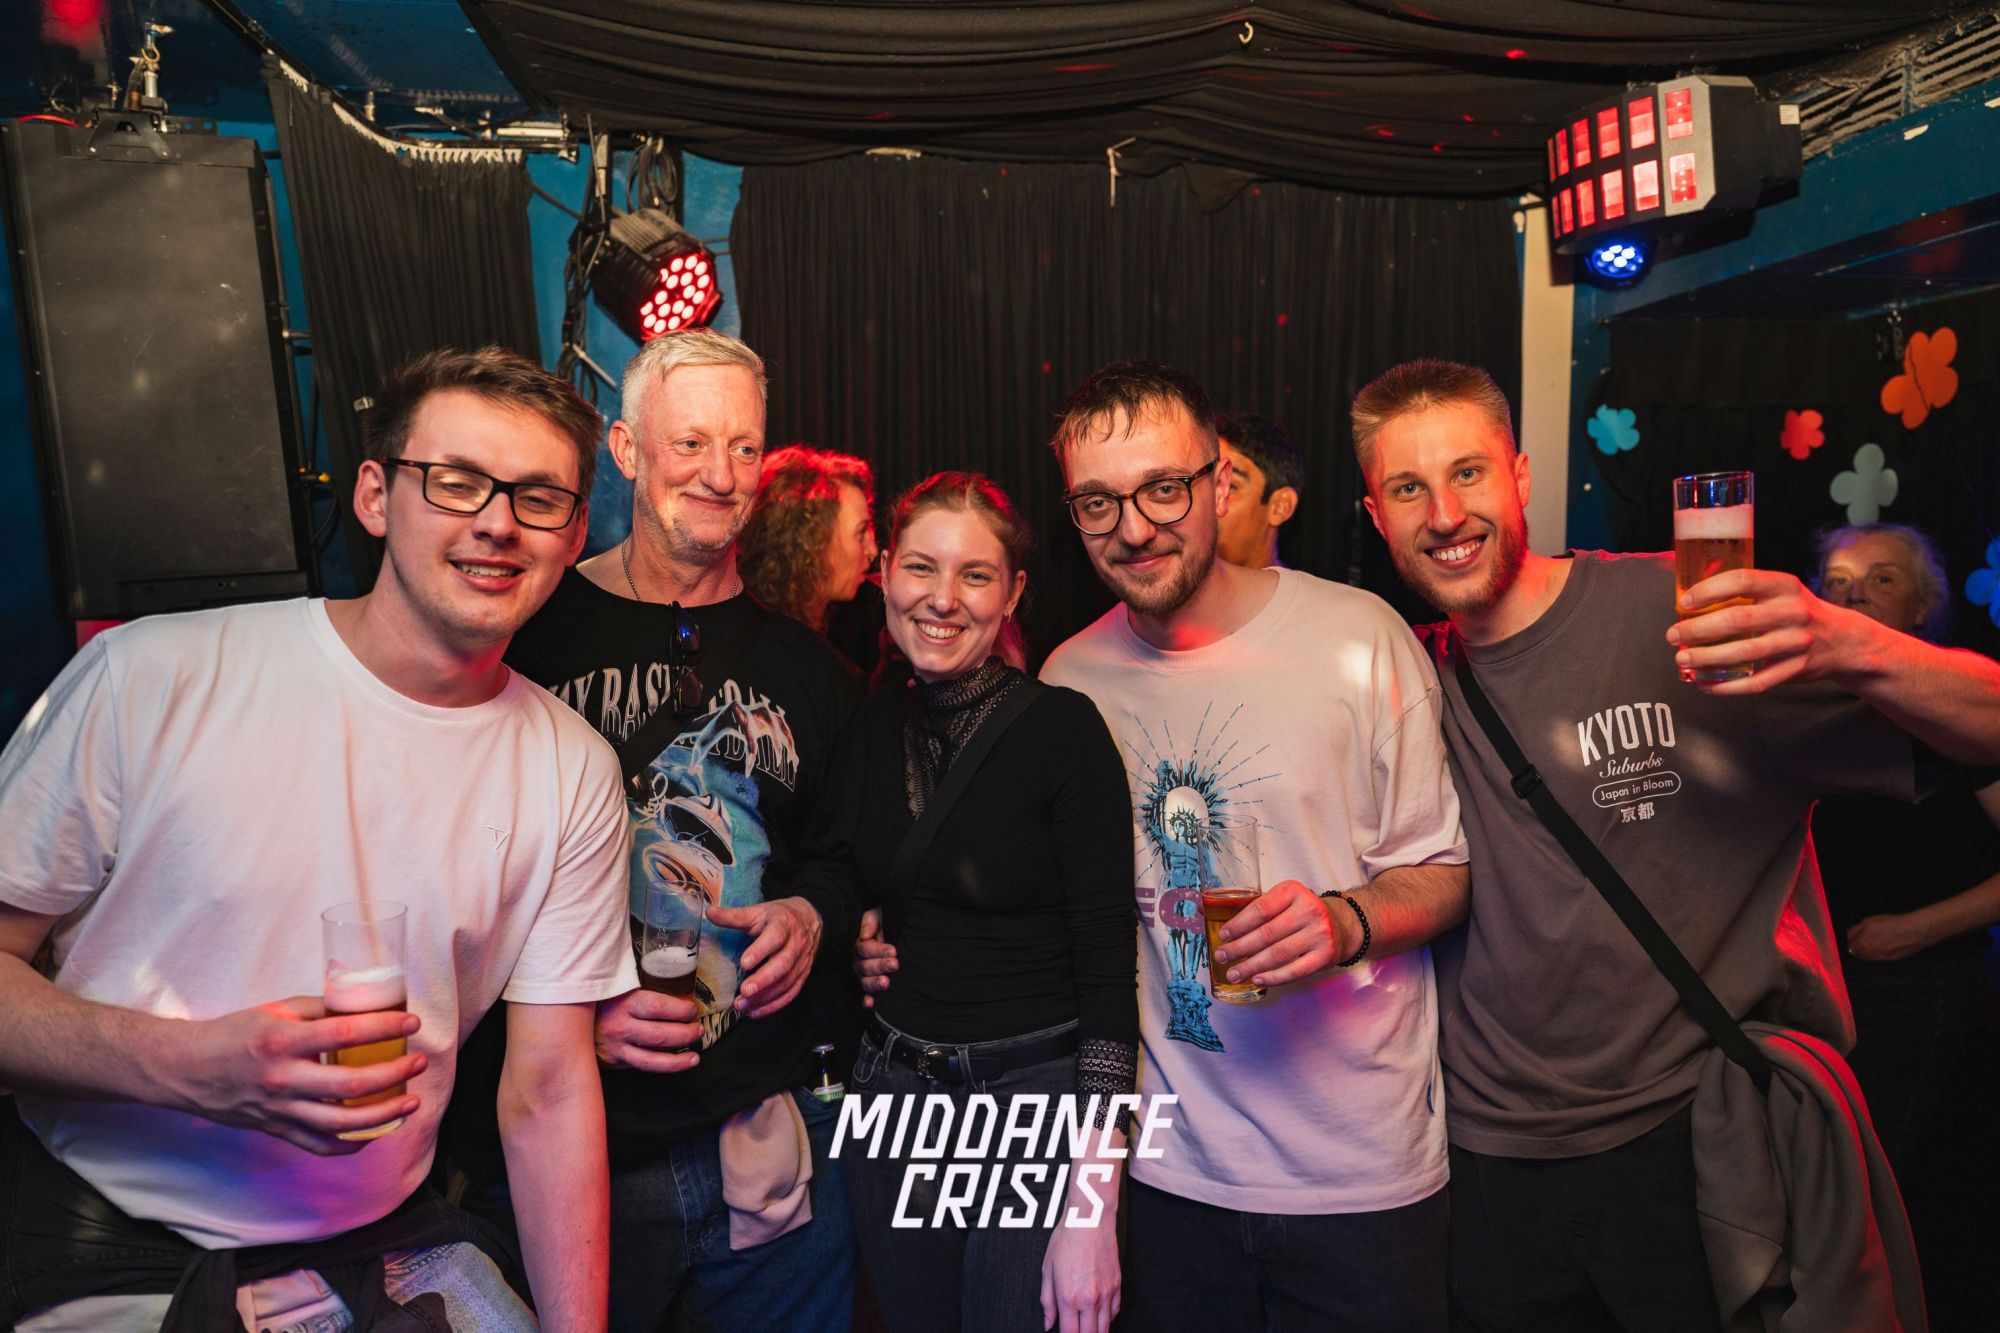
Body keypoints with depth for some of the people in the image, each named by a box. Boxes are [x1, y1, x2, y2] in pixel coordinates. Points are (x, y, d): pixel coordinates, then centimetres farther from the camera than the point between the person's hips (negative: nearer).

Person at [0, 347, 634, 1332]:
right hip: (101, 1241, -2)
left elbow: (547, 1091, -1)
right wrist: (183, 1064, -24)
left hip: (380, 1242, 3)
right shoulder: (152, 678, -12)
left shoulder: (574, 775, -4)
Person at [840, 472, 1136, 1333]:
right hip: (890, 1101, 5)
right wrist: (855, 944, -4)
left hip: (1035, 1102, -5)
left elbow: (1109, 971, -16)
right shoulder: (869, 730, 1)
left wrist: (1092, 1210, -18)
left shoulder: (1063, 728, -14)